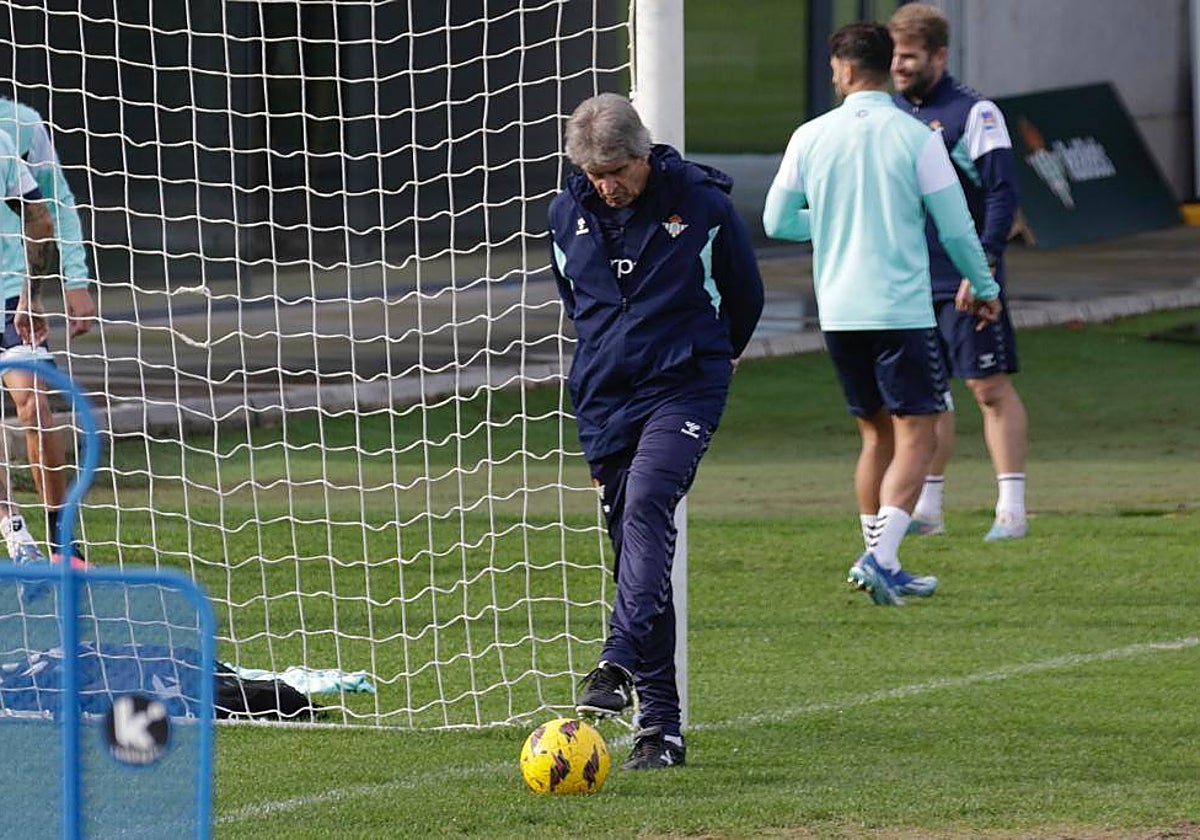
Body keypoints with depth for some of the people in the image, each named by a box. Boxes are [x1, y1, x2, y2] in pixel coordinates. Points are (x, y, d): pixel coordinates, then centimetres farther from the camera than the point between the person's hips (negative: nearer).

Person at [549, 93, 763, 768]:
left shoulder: (700, 201, -7)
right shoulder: (569, 213, 5)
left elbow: (744, 294, 10)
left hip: (684, 389, -4)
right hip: (604, 396, 4)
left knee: (647, 505, -28)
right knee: (634, 542, 3)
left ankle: (621, 664, -41)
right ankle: (660, 724, 6)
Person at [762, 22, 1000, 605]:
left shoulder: (811, 137, 2)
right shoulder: (915, 137, -7)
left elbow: (776, 222, 9)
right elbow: (956, 228, -4)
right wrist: (984, 289, 12)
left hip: (838, 312, 4)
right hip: (902, 310, -4)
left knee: (877, 435, 16)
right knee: (915, 437, -1)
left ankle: (881, 565, 15)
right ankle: (881, 558, -17)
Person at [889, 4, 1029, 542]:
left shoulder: (974, 113, -7)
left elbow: (1003, 193, -12)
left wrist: (983, 264, -20)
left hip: (965, 282, -6)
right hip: (908, 284, 6)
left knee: (991, 387, -5)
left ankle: (1011, 509, -5)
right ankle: (926, 510, 15)